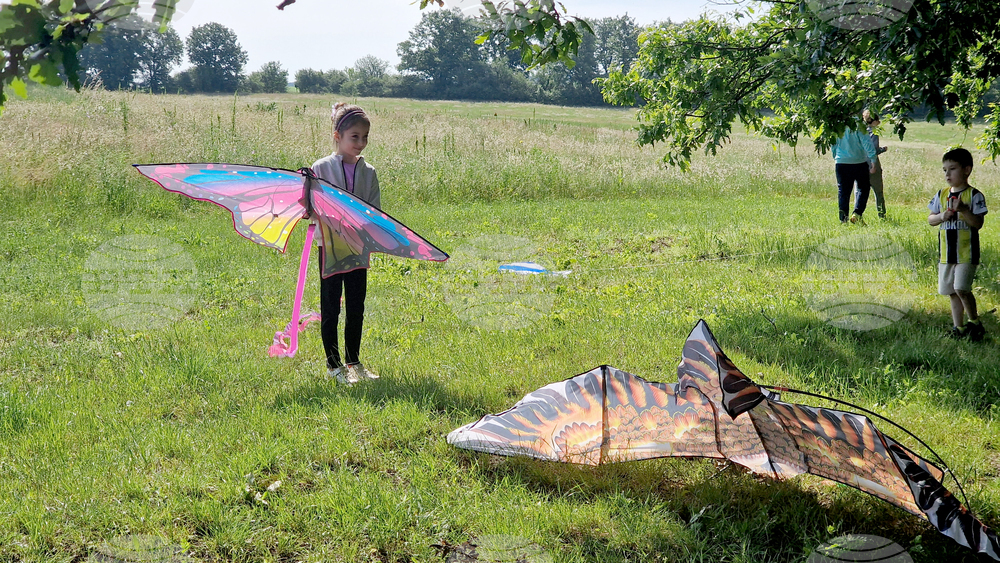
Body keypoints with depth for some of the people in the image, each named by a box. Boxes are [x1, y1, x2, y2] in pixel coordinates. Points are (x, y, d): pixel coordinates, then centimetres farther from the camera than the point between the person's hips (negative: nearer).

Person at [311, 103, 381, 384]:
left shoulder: (368, 172, 6)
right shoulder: (321, 168, -4)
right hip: (330, 245, -3)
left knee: (356, 307, 9)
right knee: (330, 307, 4)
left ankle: (353, 361, 22)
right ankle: (333, 364, 15)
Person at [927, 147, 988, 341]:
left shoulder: (974, 196, -8)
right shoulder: (941, 195, 8)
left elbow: (978, 223, -13)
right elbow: (930, 219, 11)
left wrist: (963, 209, -26)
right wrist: (941, 216, -9)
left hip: (966, 252, -6)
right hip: (946, 252, 6)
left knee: (961, 288, -15)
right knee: (952, 292, 10)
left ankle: (975, 322, 5)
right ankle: (959, 328, 19)